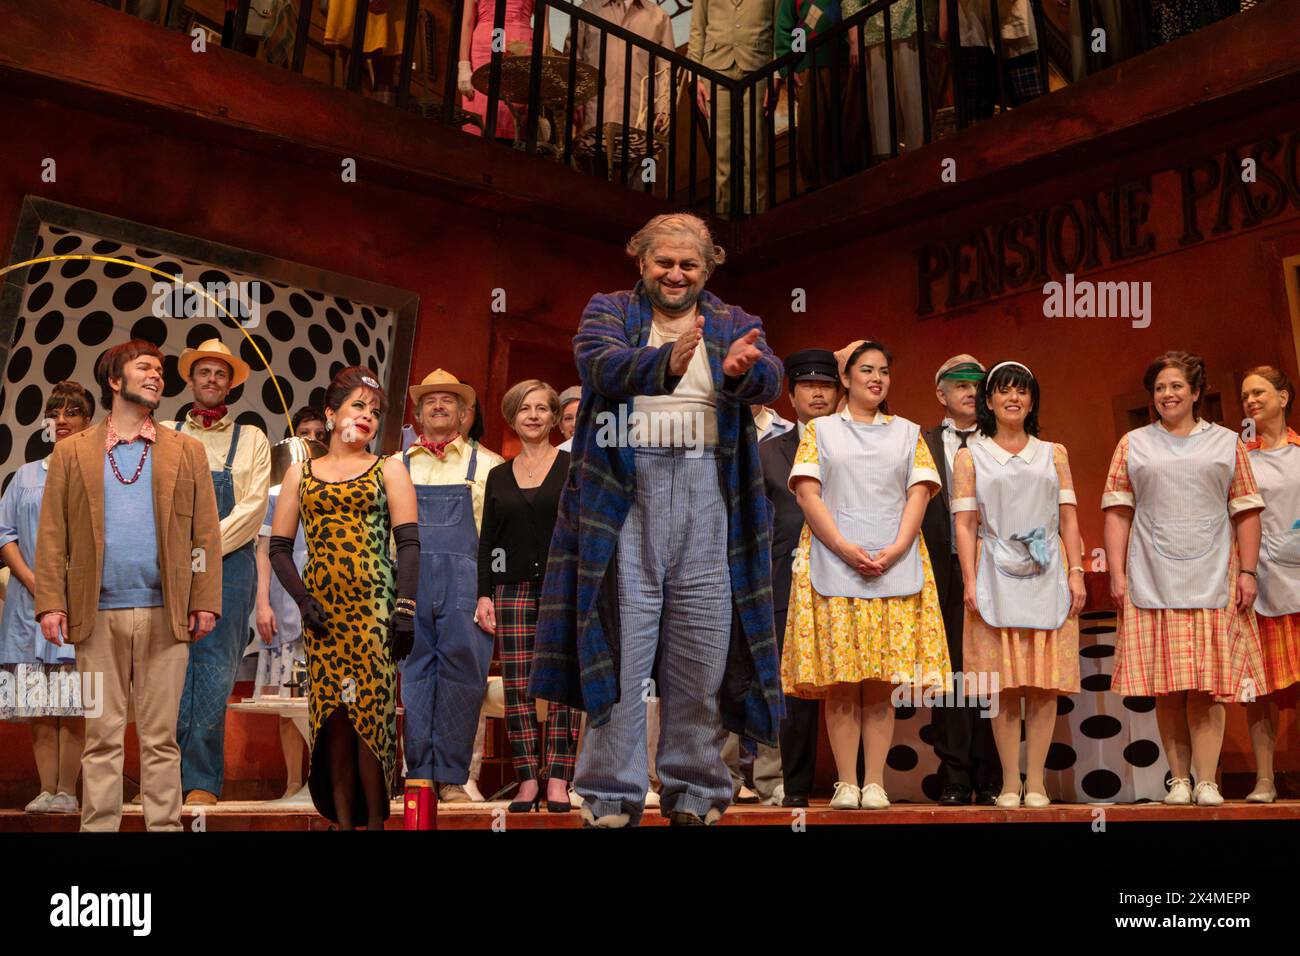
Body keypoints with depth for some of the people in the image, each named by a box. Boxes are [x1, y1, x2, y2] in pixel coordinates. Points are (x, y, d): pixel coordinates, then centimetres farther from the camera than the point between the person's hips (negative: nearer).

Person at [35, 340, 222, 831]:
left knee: (161, 737, 5)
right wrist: (50, 602, -6)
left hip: (166, 614, 0)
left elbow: (206, 533, 4)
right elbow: (52, 534, 4)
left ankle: (165, 825, 11)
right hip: (97, 614, 0)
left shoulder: (187, 451, 10)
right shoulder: (72, 452, 10)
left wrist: (205, 602, -4)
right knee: (102, 736, 6)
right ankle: (98, 826, 13)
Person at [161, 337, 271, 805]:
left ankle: (202, 780, -1)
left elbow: (254, 506, 0)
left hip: (230, 562, -1)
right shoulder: (165, 434, 14)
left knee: (215, 665, -5)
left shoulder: (252, 439, 10)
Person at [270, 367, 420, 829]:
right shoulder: (300, 473, 13)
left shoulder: (389, 470, 8)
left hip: (374, 608, -2)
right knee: (333, 719, 1)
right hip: (321, 612, 2)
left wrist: (405, 610, -10)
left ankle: (375, 820, 4)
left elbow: (408, 544, 0)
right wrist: (302, 599, -5)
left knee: (372, 715, -5)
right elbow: (279, 547, 10)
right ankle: (342, 821, 9)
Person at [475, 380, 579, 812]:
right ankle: (527, 780, 7)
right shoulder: (498, 476, 13)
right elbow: (486, 541, 13)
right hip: (513, 589, 3)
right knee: (517, 687, 0)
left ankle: (557, 780, 1)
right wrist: (484, 594, 4)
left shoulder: (574, 467, 4)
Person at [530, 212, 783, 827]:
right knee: (618, 643, -1)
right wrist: (664, 362, -32)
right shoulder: (609, 310, 10)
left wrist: (741, 369, -30)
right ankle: (611, 796, 9)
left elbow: (769, 379, -5)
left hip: (707, 497, 2)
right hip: (623, 493, -2)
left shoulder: (732, 323, 15)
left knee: (701, 650, 4)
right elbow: (599, 364, -12)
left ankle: (693, 791, 17)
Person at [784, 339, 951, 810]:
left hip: (895, 565, 1)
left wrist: (894, 551, -10)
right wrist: (845, 548, -13)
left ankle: (875, 782, 2)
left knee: (881, 682, -2)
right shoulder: (820, 429, 12)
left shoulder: (908, 432, 17)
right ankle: (846, 783, 0)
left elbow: (919, 493, 6)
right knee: (840, 681, -5)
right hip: (833, 562, -1)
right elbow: (807, 493, 0)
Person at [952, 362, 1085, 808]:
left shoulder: (1053, 453, 15)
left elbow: (1069, 517, 10)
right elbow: (964, 523, 2)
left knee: (1045, 684, 0)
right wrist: (970, 582, -7)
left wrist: (1076, 573, 0)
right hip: (997, 577, -2)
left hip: (1047, 578, 2)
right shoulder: (970, 457, 9)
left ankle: (1036, 781, 7)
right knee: (1004, 685, -2)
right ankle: (1010, 781, 5)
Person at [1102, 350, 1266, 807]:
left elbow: (1246, 511, 8)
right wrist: (1117, 571, -1)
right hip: (1152, 580, 0)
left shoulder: (1226, 443, 12)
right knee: (1166, 683, 1)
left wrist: (1248, 571, -1)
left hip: (1211, 577, 0)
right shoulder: (1133, 444, 12)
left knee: (1207, 682, -3)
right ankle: (1179, 779, 7)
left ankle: (1206, 780, 0)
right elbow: (1117, 511, 6)